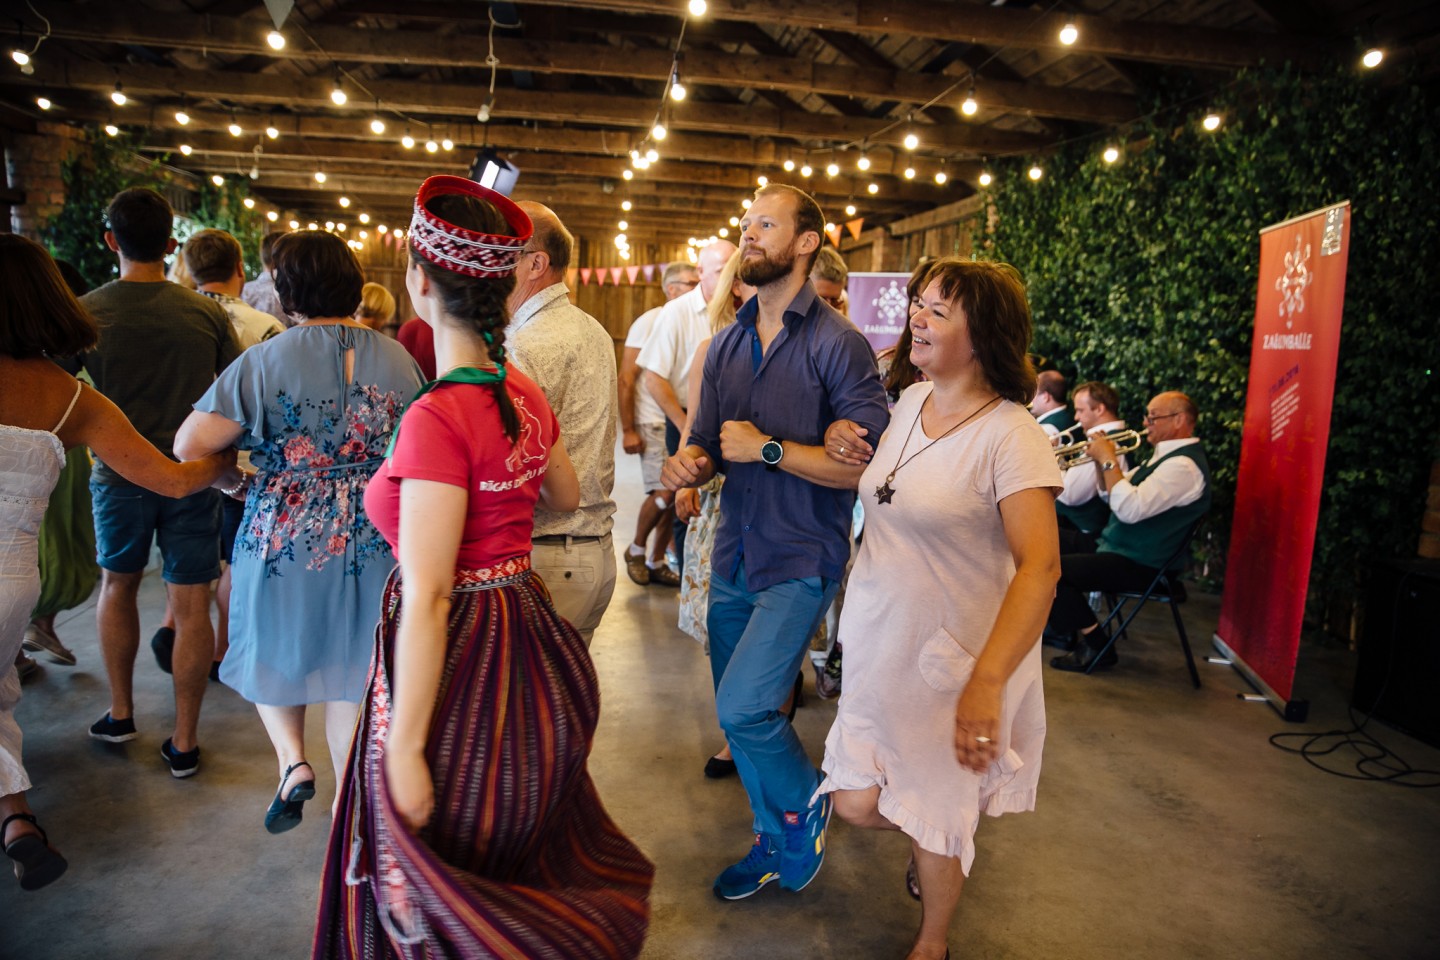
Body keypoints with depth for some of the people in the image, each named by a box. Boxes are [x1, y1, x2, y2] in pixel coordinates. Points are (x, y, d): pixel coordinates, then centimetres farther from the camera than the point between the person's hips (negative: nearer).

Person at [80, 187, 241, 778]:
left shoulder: (85, 312, -7)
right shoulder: (206, 313, -7)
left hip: (120, 475, 1)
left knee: (117, 586, 24)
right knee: (190, 608, 5)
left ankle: (120, 714, 34)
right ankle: (184, 741, 13)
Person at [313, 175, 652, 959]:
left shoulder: (438, 417, -24)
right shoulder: (523, 393, -1)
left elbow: (428, 600, -24)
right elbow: (566, 497, 17)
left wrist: (403, 748, -18)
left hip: (457, 652, -8)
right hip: (524, 625, 8)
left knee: (434, 892, 16)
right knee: (524, 849, 28)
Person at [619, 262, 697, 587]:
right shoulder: (650, 322, -6)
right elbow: (625, 380, -8)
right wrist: (627, 430, -12)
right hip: (654, 425, -5)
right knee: (664, 492, -11)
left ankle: (656, 562, 21)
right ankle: (636, 550, 14)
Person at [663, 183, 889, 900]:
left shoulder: (838, 345, -12)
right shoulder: (725, 346, 10)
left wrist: (768, 448, -18)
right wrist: (690, 461, -9)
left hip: (800, 561, -7)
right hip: (733, 557, 7)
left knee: (743, 706, -14)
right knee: (736, 714, 14)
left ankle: (805, 803, 19)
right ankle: (776, 840, 37)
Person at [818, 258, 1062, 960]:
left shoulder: (1011, 436, -20)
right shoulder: (910, 401, 2)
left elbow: (1040, 565, -29)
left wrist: (988, 679, -40)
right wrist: (845, 449, 0)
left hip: (954, 657, -6)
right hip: (878, 641, 6)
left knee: (936, 819, 11)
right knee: (856, 804, 9)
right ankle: (939, 835, 44)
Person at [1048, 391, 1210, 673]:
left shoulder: (1184, 465, -21)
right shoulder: (1166, 456, 14)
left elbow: (1130, 509, -32)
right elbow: (1113, 494, 18)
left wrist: (1108, 460, -23)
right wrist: (1101, 459, 1)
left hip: (1139, 565, -11)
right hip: (1119, 549, 11)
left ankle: (1097, 648, -6)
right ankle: (1065, 623, 22)